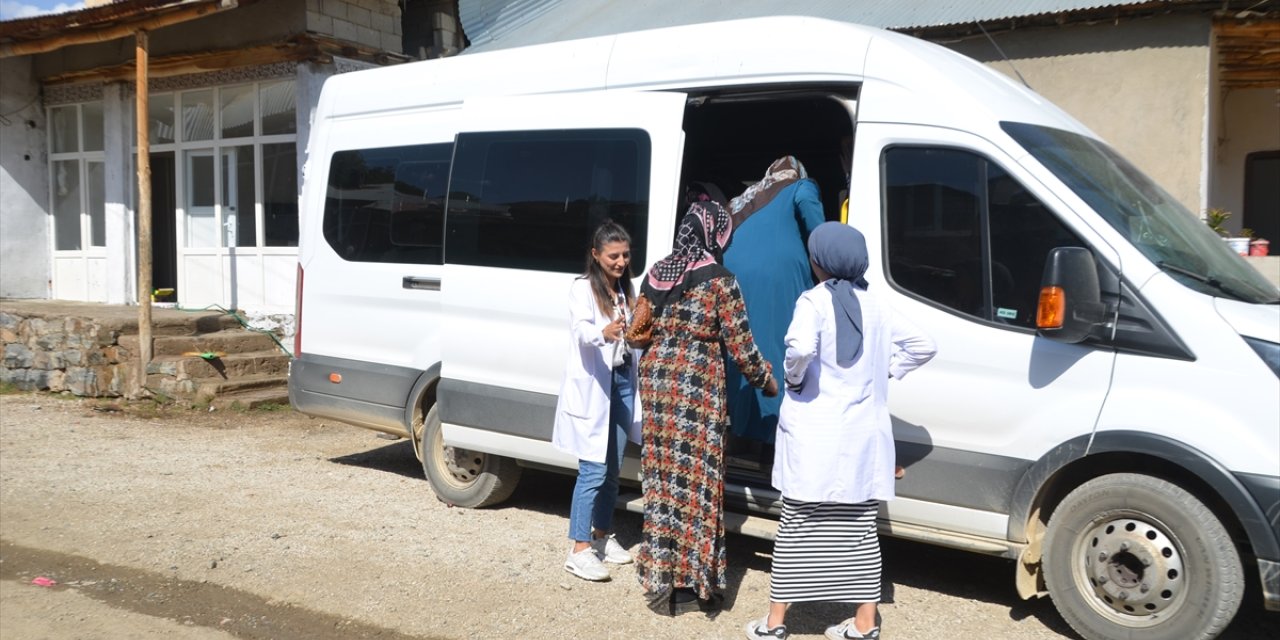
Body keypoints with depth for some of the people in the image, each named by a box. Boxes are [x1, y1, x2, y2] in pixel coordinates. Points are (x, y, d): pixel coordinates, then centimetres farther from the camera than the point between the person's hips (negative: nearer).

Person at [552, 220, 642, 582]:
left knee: (612, 469, 13)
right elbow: (581, 329, -28)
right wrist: (603, 333, -48)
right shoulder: (583, 288, -10)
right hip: (592, 387, -7)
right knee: (593, 470, -9)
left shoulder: (626, 289, 12)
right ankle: (579, 550, -5)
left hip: (622, 381, 7)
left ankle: (602, 535, 27)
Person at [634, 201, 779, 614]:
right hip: (697, 384, -6)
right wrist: (766, 379, 8)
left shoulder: (657, 273, 7)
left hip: (657, 378, 6)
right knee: (695, 478, 2)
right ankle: (689, 582, 9)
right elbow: (739, 343, -7)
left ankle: (658, 572, 21)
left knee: (662, 474, 12)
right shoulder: (719, 280, -10)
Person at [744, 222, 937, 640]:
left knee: (798, 528, 5)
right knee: (860, 530, 11)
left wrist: (792, 376, -9)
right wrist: (887, 371, 13)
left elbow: (801, 347, -28)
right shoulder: (875, 307, 9)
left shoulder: (815, 300, -9)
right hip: (863, 439, 5)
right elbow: (923, 346, 14)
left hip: (815, 437, -4)